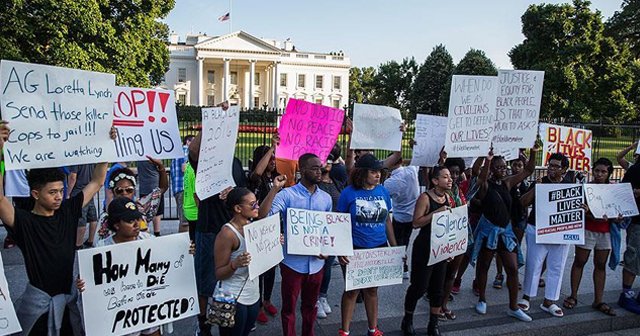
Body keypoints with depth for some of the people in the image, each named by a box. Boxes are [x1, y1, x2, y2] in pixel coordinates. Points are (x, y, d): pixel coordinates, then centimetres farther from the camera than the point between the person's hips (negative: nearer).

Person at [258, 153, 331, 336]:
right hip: (293, 262, -4)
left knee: (310, 305, 21)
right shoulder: (287, 194, -12)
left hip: (316, 263, 4)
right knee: (289, 307, 11)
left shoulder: (326, 198, 4)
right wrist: (275, 189, -28)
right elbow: (263, 216, -24)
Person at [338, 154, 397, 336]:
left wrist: (394, 247, 10)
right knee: (352, 290, 9)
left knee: (372, 289, 17)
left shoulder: (383, 191, 1)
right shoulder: (348, 193, -10)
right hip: (355, 249, -3)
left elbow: (387, 221, 10)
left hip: (379, 249, 3)